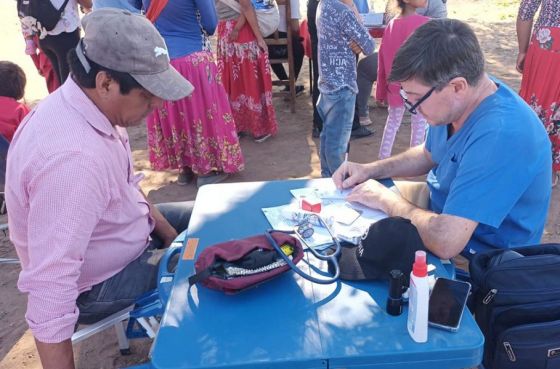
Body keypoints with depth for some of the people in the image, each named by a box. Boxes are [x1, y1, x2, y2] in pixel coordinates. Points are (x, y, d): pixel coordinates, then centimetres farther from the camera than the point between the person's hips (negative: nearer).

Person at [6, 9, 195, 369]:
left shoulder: (89, 105, -10)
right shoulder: (73, 157, -38)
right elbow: (50, 291, -37)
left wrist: (170, 234, 3)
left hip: (121, 234, 9)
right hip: (97, 285, -8)